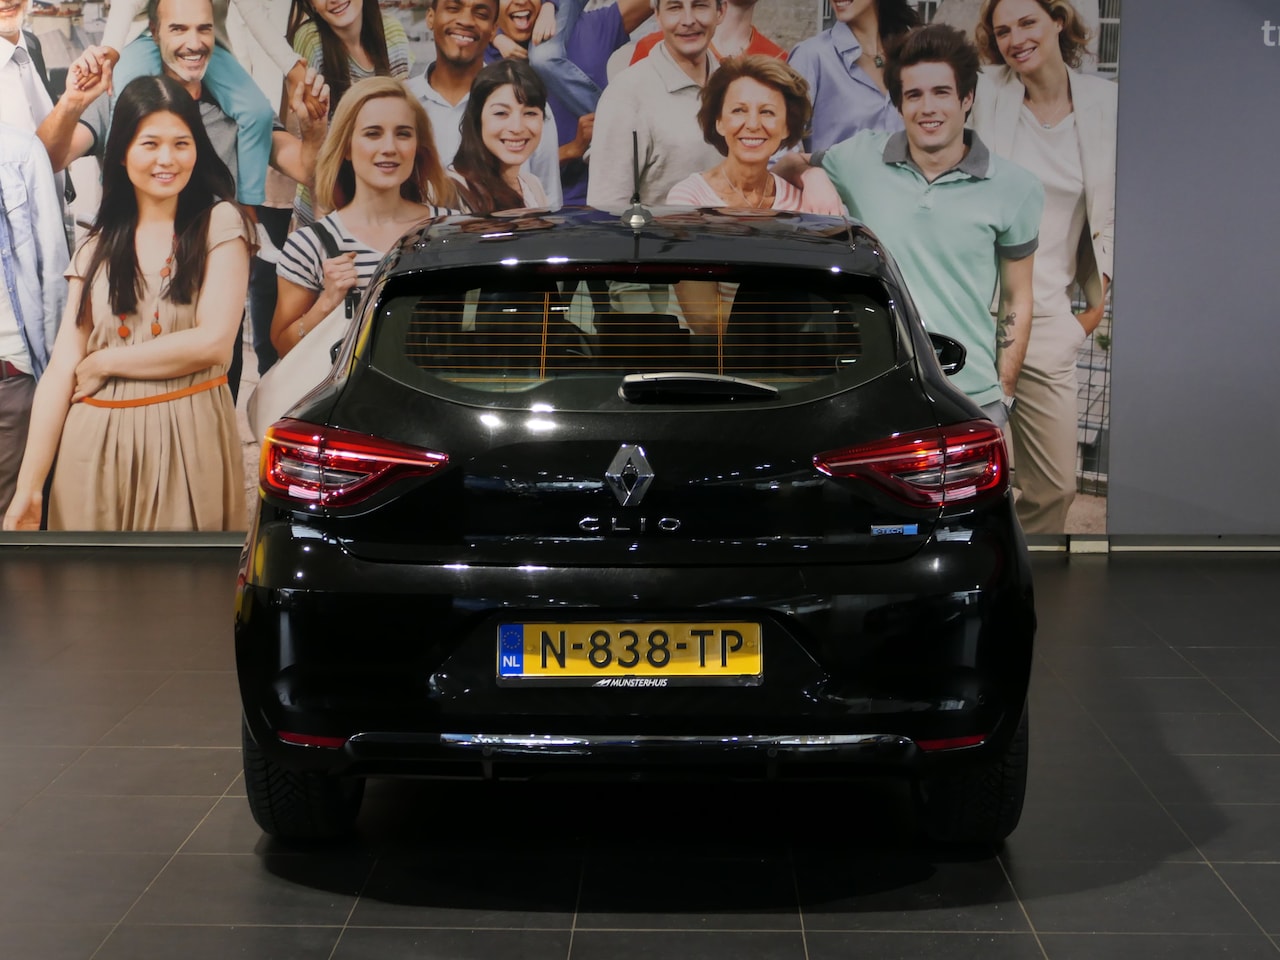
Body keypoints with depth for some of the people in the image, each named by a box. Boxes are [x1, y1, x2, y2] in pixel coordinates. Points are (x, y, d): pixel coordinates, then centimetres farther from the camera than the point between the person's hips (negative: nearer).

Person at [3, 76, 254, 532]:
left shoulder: (220, 223, -1)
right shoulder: (97, 245, 8)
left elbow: (214, 341, -12)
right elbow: (61, 368, 2)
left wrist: (101, 364, -4)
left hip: (188, 439, -3)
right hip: (96, 445, 3)